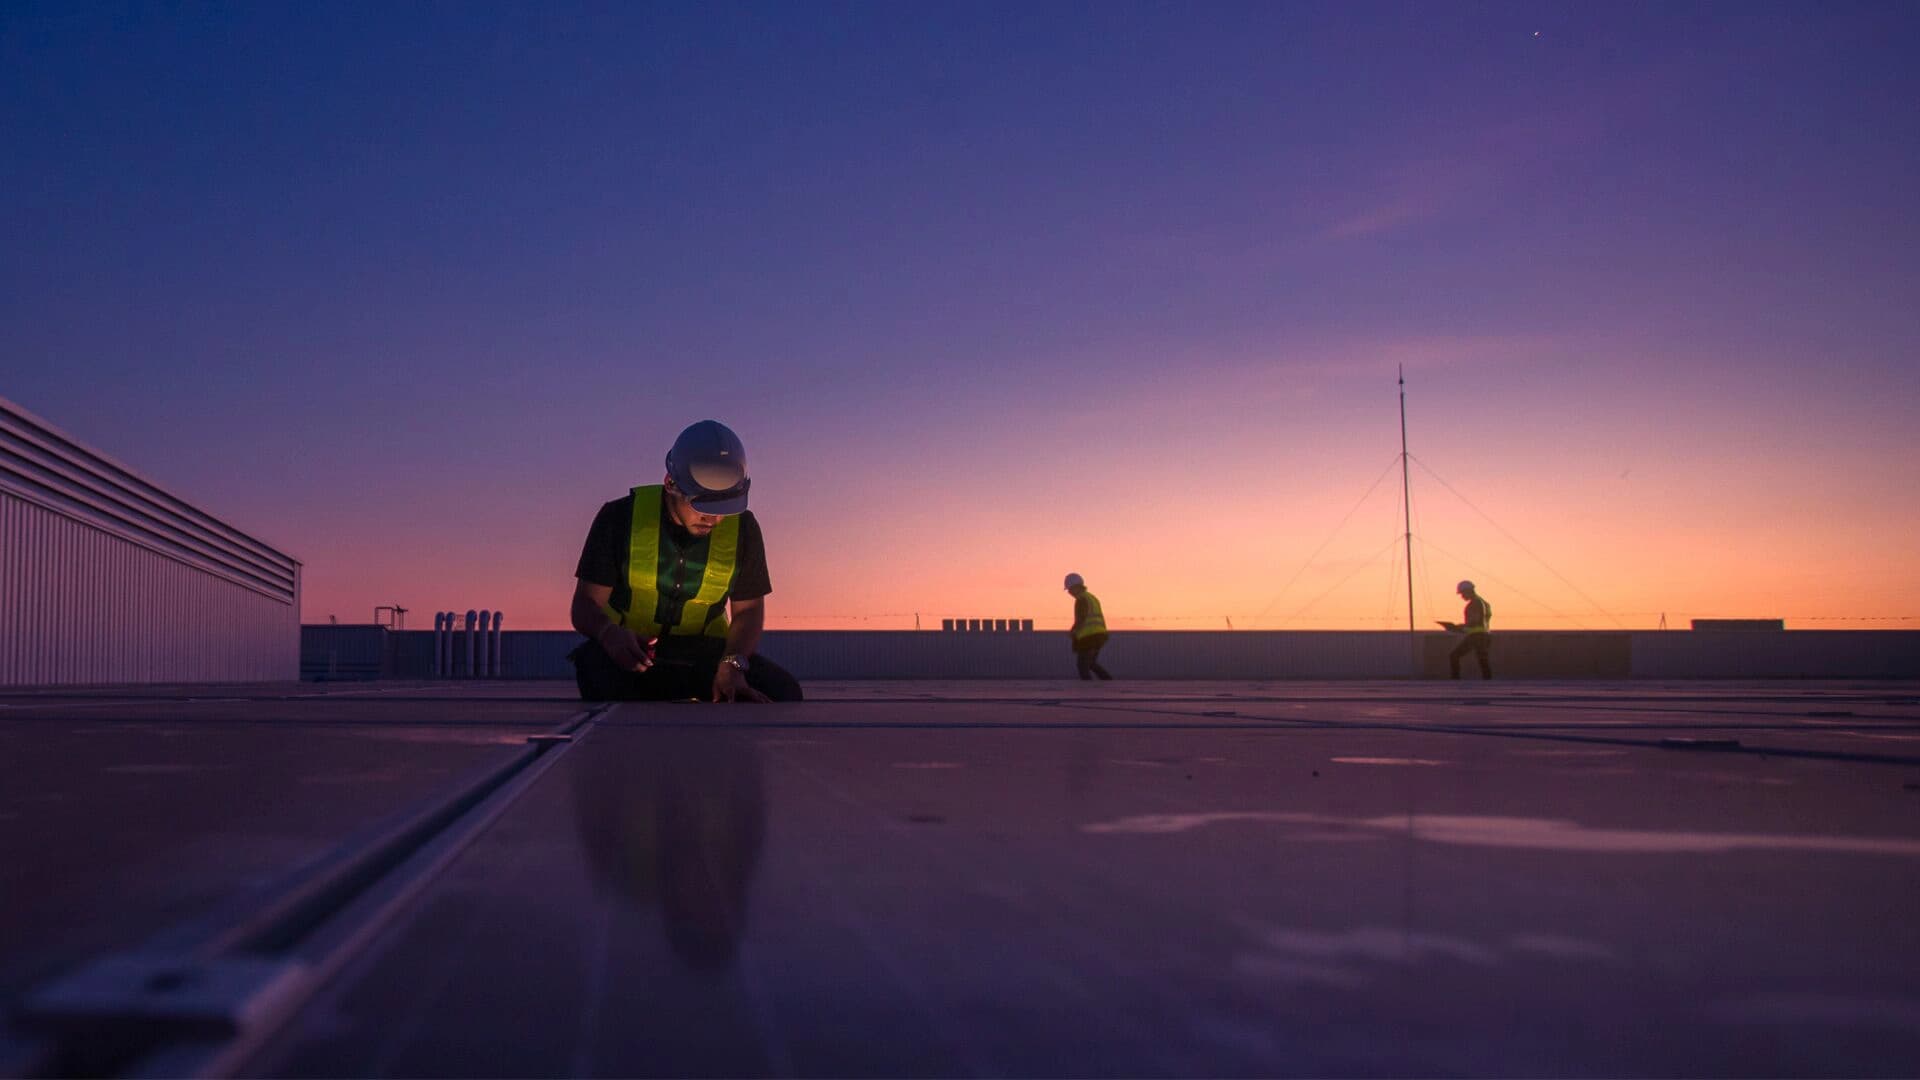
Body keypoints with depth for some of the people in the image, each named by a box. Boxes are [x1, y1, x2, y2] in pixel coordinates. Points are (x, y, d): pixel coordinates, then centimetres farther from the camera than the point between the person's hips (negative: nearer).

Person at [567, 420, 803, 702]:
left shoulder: (742, 528, -1)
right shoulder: (621, 517, -8)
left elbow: (748, 610, 4)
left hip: (703, 655, 3)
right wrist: (610, 633, -34)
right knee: (594, 664, -39)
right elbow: (585, 605, -8)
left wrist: (733, 664, -18)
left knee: (782, 689, -23)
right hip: (630, 654, -2)